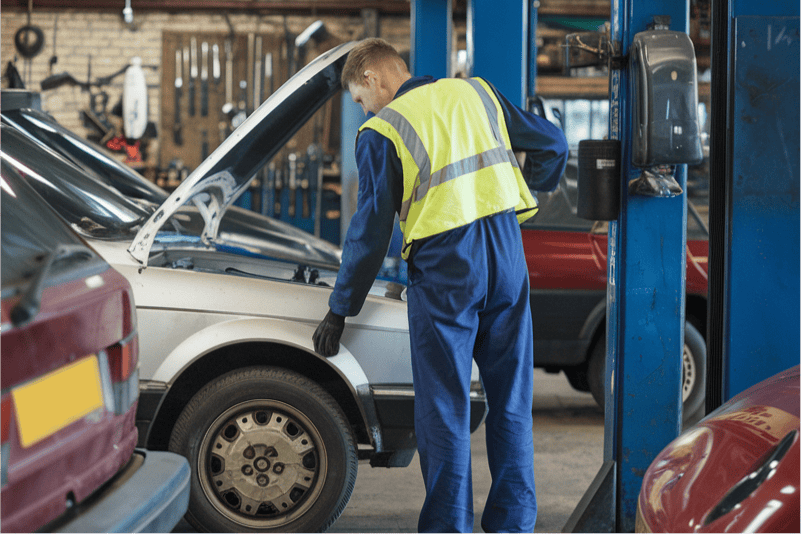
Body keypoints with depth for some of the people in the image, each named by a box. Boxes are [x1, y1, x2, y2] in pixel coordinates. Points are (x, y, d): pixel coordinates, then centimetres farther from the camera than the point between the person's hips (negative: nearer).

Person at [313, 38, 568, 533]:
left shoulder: (381, 131, -2)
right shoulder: (476, 93, 12)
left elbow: (371, 230, -2)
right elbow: (553, 144, 13)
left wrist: (340, 310, 6)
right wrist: (528, 194, 31)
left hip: (443, 268, -4)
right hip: (506, 253, 5)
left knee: (445, 406, 3)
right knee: (511, 399, 11)